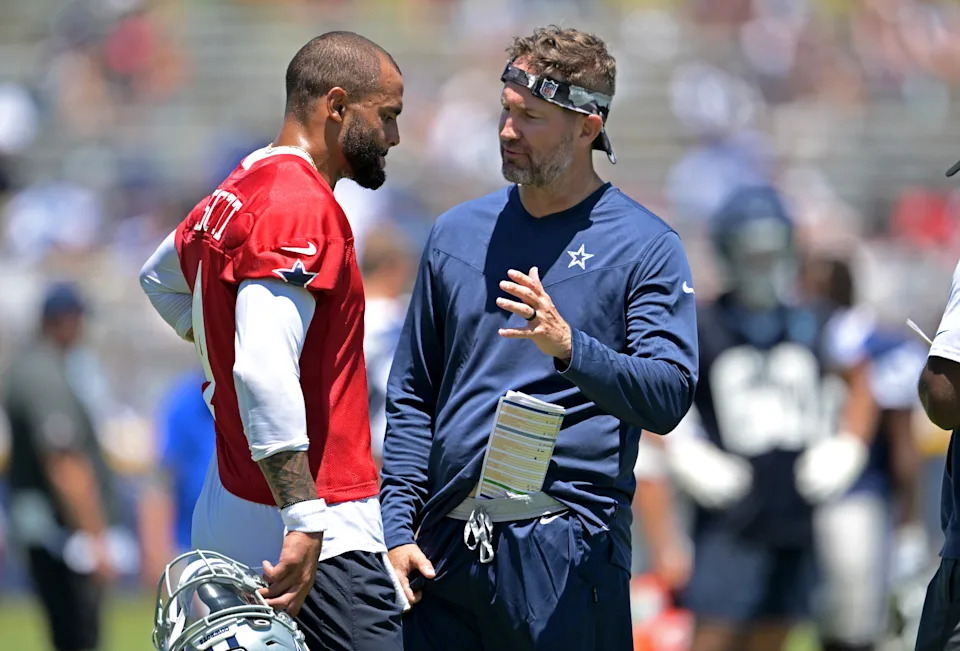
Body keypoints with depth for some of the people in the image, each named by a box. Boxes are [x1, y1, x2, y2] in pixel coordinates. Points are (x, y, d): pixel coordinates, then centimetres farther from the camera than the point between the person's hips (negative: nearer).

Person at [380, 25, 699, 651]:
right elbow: (411, 397, 16)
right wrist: (399, 529, 6)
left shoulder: (645, 246, 0)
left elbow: (668, 397, -11)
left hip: (567, 548, -4)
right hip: (447, 544, 4)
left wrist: (569, 348, -27)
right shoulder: (458, 233, 13)